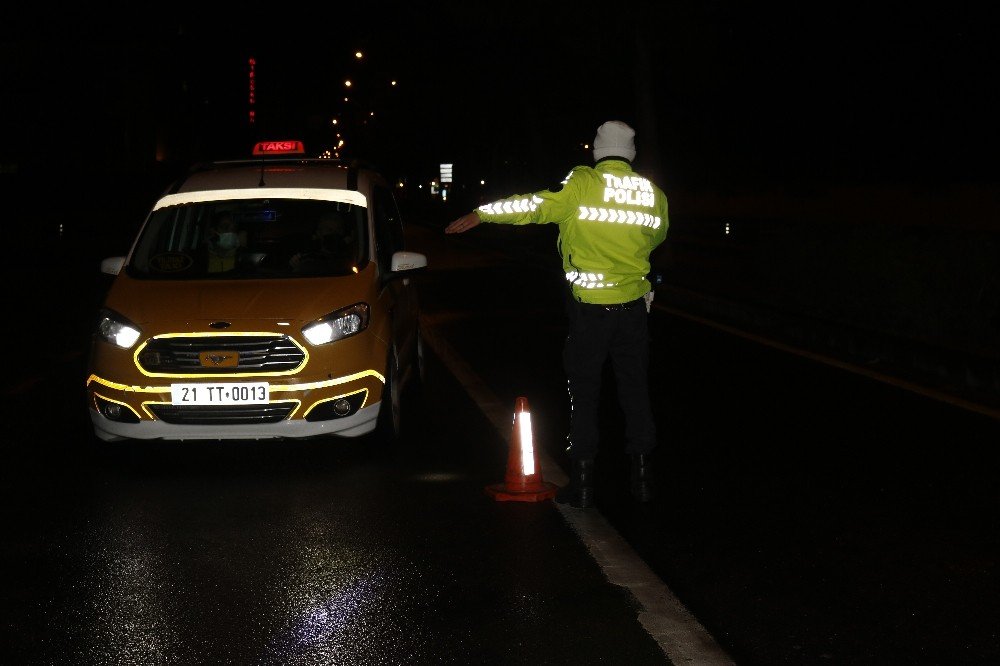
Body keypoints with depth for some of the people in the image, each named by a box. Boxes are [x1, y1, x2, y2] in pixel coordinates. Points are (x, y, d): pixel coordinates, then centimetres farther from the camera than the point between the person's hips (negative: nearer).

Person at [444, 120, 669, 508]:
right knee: (635, 390, 11)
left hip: (588, 308, -3)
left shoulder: (582, 185, -11)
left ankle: (582, 484, 5)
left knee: (584, 395, 4)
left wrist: (480, 214, -9)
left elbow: (536, 206, -15)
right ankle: (642, 476, 15)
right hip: (633, 307, 3)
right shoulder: (653, 194, 3)